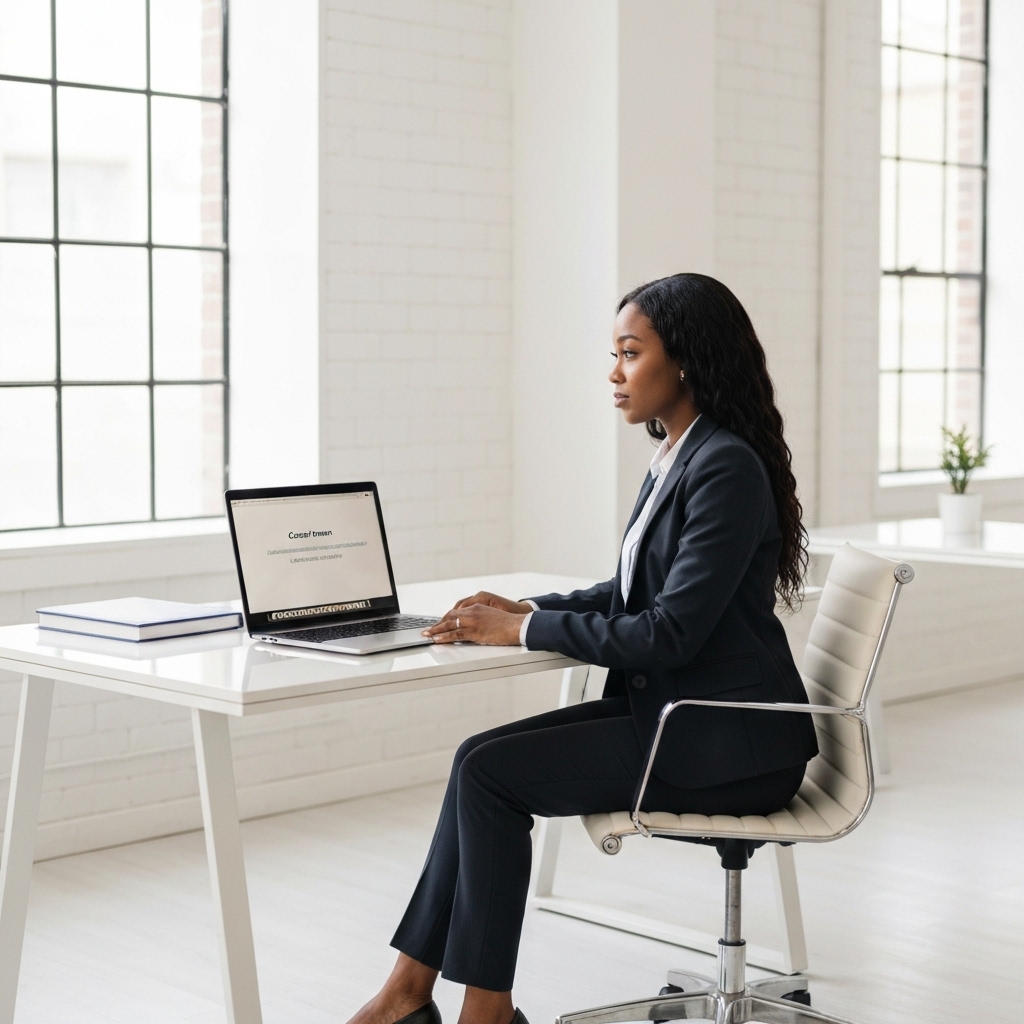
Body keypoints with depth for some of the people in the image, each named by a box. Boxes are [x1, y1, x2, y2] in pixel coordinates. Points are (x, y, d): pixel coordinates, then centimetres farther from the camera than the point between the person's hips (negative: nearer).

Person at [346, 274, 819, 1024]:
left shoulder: (726, 469, -18)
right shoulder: (677, 457, 11)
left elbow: (670, 631, -23)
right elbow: (633, 595, 19)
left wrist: (526, 630, -17)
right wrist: (527, 609, 4)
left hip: (726, 743, -9)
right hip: (677, 713, 9)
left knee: (490, 772, -15)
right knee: (481, 759, -3)